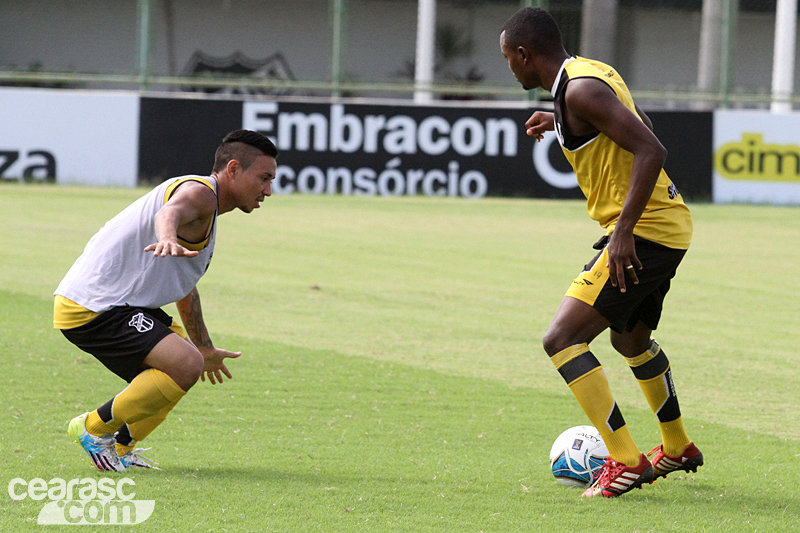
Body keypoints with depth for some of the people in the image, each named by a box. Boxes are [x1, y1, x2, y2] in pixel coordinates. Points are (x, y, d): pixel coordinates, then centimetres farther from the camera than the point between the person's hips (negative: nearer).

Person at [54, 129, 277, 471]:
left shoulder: (206, 211, 22)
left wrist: (206, 350, 47)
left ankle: (121, 448, 21)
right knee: (185, 365, -23)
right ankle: (94, 428, -8)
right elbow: (170, 211, -38)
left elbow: (185, 288, 37)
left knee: (189, 361, 22)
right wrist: (167, 238, -61)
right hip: (93, 308, -11)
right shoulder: (199, 193, -11)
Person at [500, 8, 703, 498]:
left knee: (562, 339, -15)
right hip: (670, 226, 10)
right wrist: (560, 122, 34)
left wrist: (624, 230, -29)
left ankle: (626, 461, -21)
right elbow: (635, 124, 30)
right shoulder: (593, 74, 11)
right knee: (631, 339, 31)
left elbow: (651, 151, -26)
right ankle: (678, 449, 48)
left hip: (643, 234, -10)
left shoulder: (580, 90, -18)